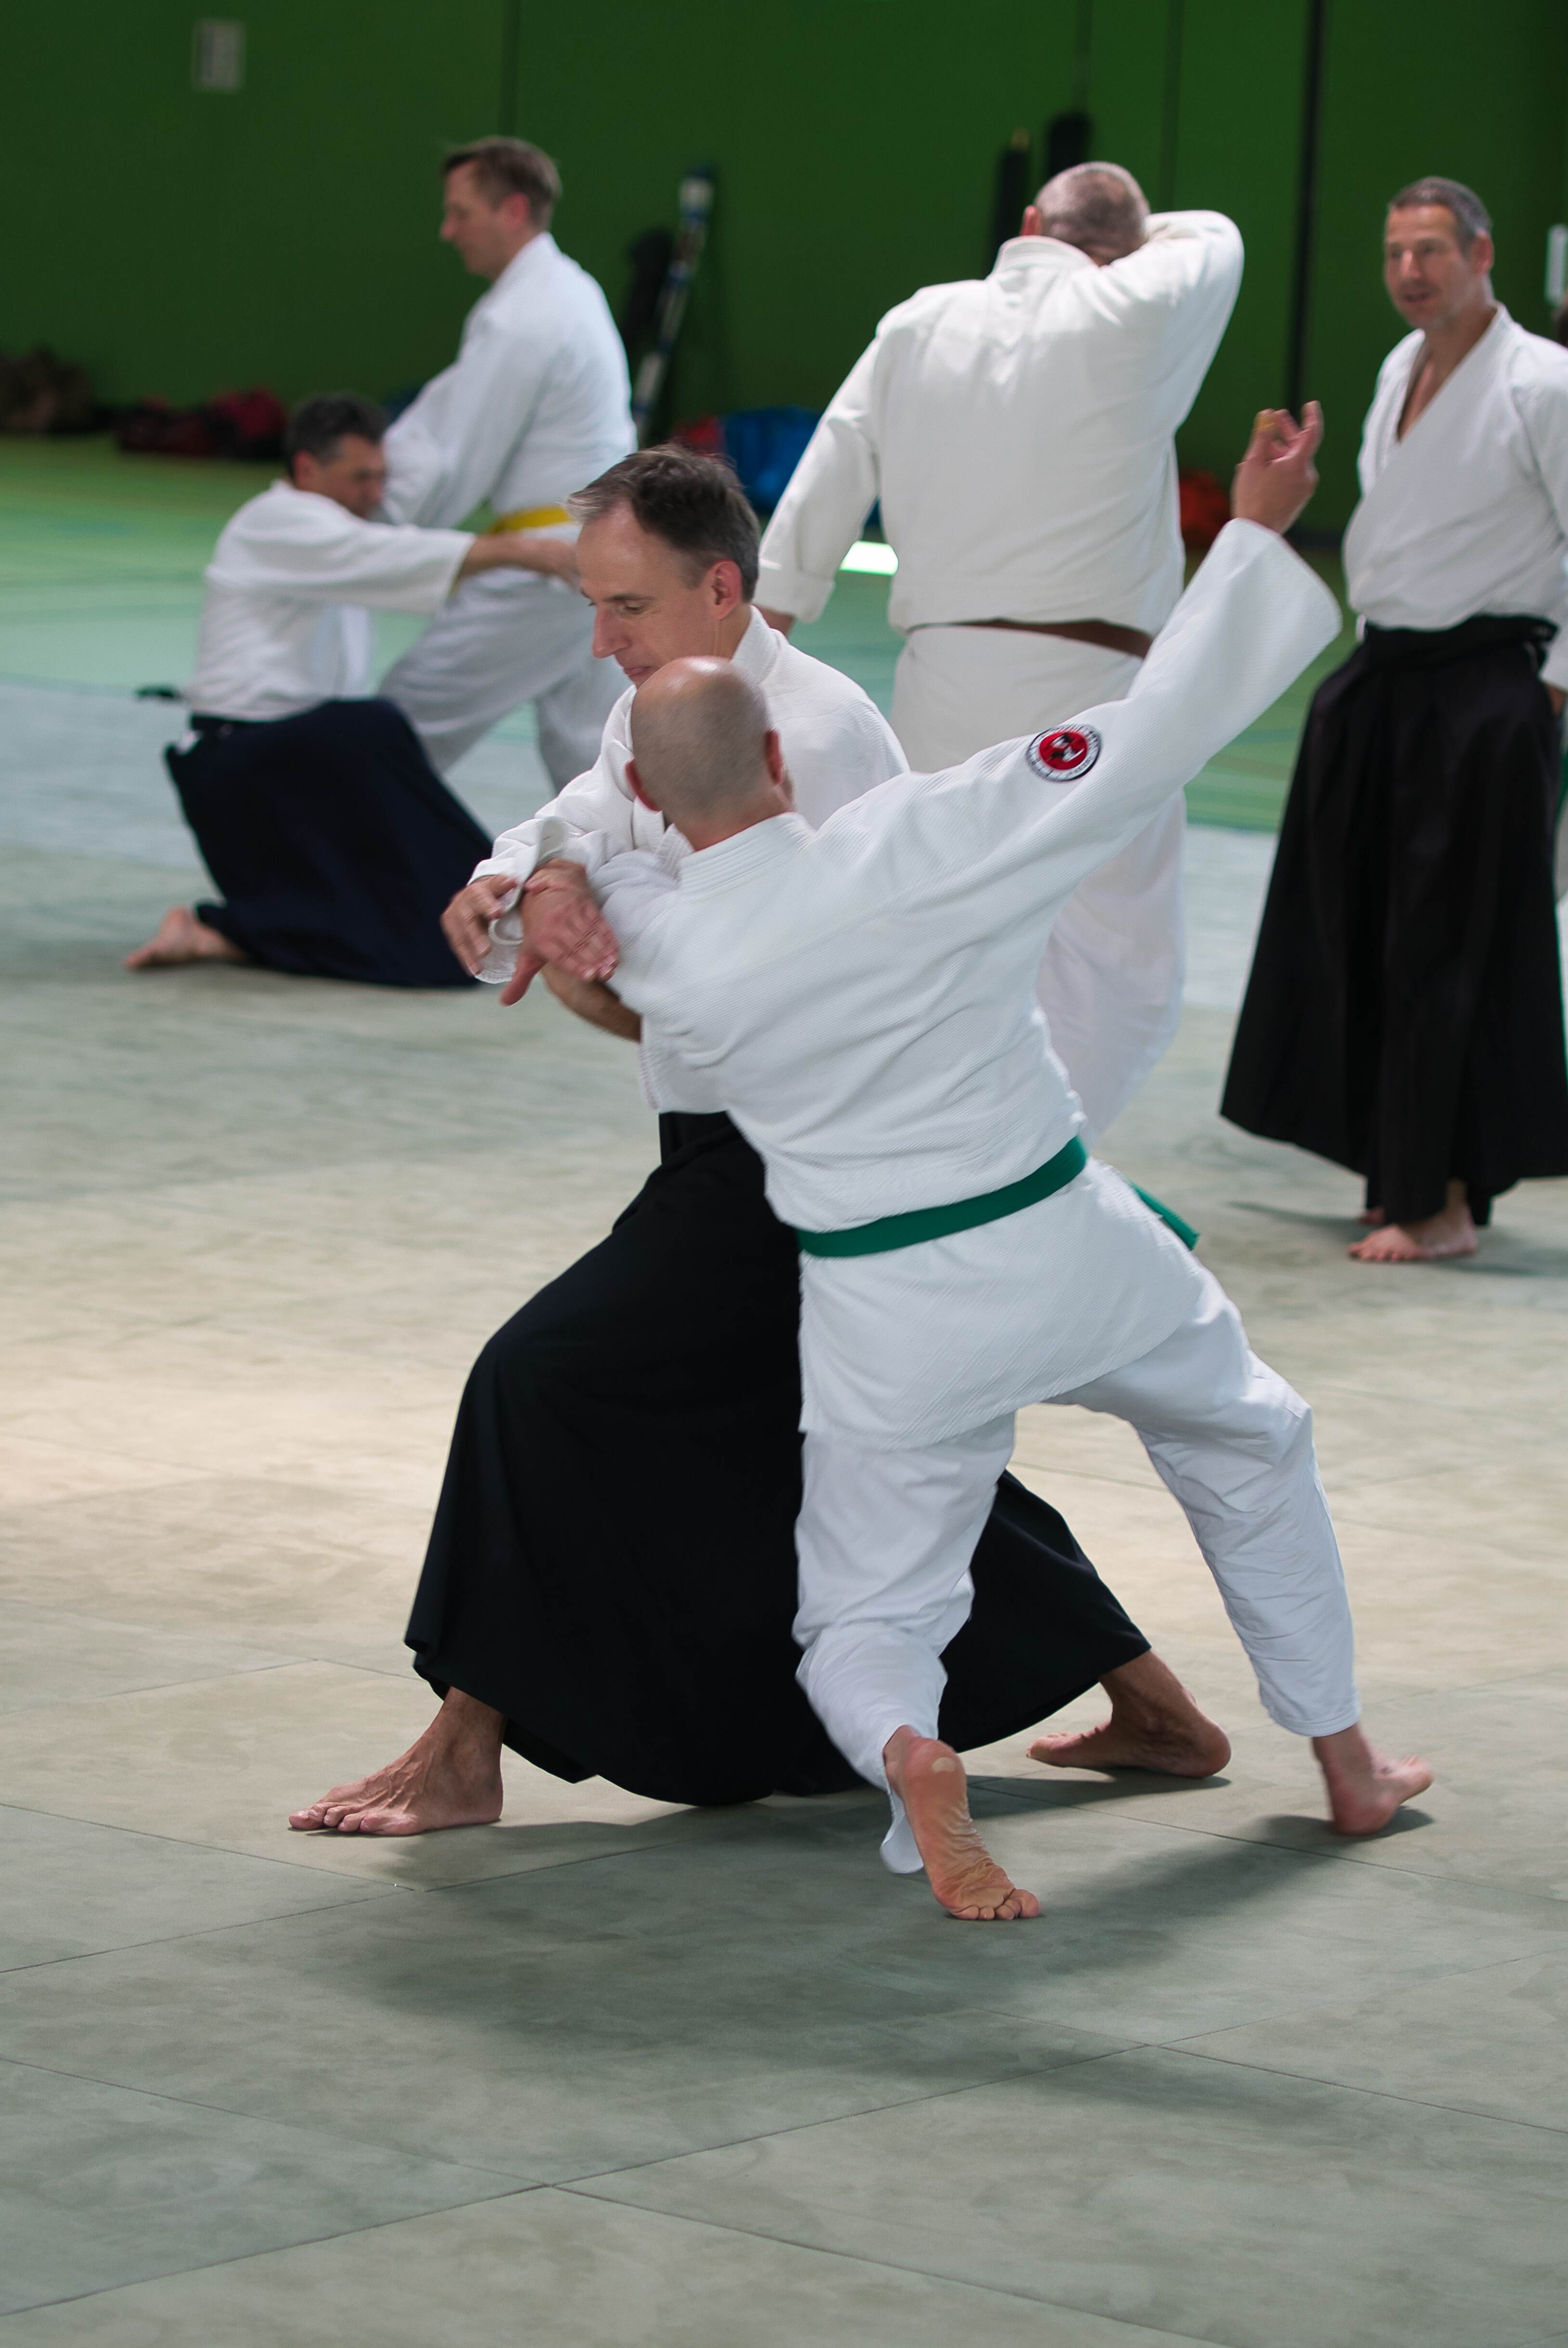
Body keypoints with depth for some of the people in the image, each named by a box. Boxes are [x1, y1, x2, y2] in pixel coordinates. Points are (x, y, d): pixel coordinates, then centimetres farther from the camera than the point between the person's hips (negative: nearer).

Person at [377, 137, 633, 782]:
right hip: (599, 548, 10)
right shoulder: (568, 287, 12)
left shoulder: (520, 322, -19)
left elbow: (457, 472, -17)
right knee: (579, 738, 16)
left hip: (546, 564, -10)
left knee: (409, 716, -5)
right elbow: (452, 403, 14)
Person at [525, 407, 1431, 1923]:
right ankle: (1345, 1766, 35)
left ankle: (904, 1753, -23)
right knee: (1249, 1447, 29)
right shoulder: (914, 845, -21)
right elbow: (1152, 736, -18)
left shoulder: (658, 954, -13)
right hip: (1071, 1255, 0)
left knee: (865, 1618, 13)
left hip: (887, 1325, 0)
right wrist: (1258, 531, -13)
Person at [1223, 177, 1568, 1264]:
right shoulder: (1400, 371, 11)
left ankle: (1448, 1201, -1)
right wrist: (1373, 662, 19)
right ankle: (1400, 1178, 18)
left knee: (1454, 950, -6)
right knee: (1359, 933, 8)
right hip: (1384, 684, 8)